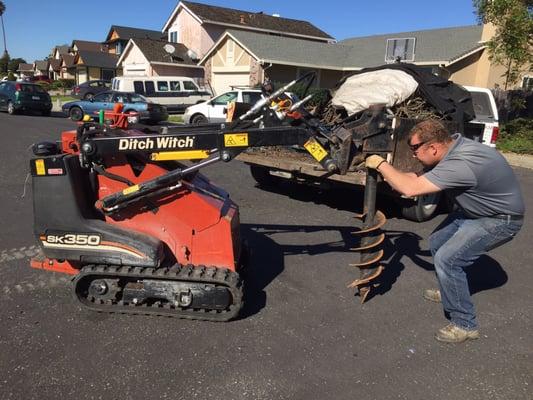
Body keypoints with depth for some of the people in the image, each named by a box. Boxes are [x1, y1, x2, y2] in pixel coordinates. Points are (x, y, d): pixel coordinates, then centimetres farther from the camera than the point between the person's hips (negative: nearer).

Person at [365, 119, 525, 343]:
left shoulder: (461, 164, -37)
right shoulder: (451, 147, -8)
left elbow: (410, 189, -38)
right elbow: (418, 177, 4)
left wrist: (381, 165, -26)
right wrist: (386, 175, -8)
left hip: (500, 220, -9)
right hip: (474, 210, 10)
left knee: (447, 259, -18)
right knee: (436, 243, 15)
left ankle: (465, 325, -1)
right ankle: (449, 292, 38)